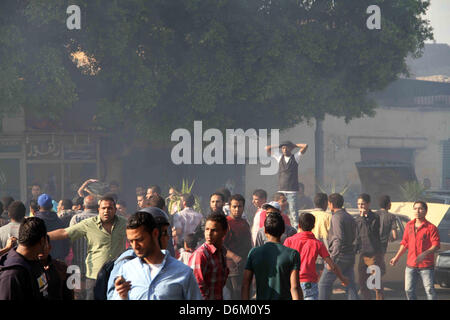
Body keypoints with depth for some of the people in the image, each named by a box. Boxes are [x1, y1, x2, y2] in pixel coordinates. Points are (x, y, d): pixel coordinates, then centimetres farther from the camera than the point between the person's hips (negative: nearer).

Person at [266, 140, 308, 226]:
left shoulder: (295, 157, 6)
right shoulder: (279, 157, 12)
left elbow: (305, 146, -4)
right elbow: (267, 148, 13)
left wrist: (294, 145, 8)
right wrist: (279, 146, 12)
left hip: (292, 191, -3)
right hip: (281, 190, 3)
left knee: (293, 213, -8)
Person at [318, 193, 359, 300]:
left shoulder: (337, 217, -13)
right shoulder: (349, 217, 15)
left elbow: (339, 239, -21)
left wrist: (331, 259, -22)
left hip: (339, 256, -8)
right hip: (350, 257, 8)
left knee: (324, 283, 1)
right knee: (350, 285, 7)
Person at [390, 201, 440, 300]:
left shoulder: (431, 228, -8)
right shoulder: (409, 226, 9)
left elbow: (436, 245, -15)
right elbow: (404, 243, 17)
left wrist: (425, 254, -29)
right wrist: (397, 257, 14)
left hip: (426, 266, -5)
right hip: (411, 265, 5)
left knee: (429, 290, -5)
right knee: (409, 290, 7)